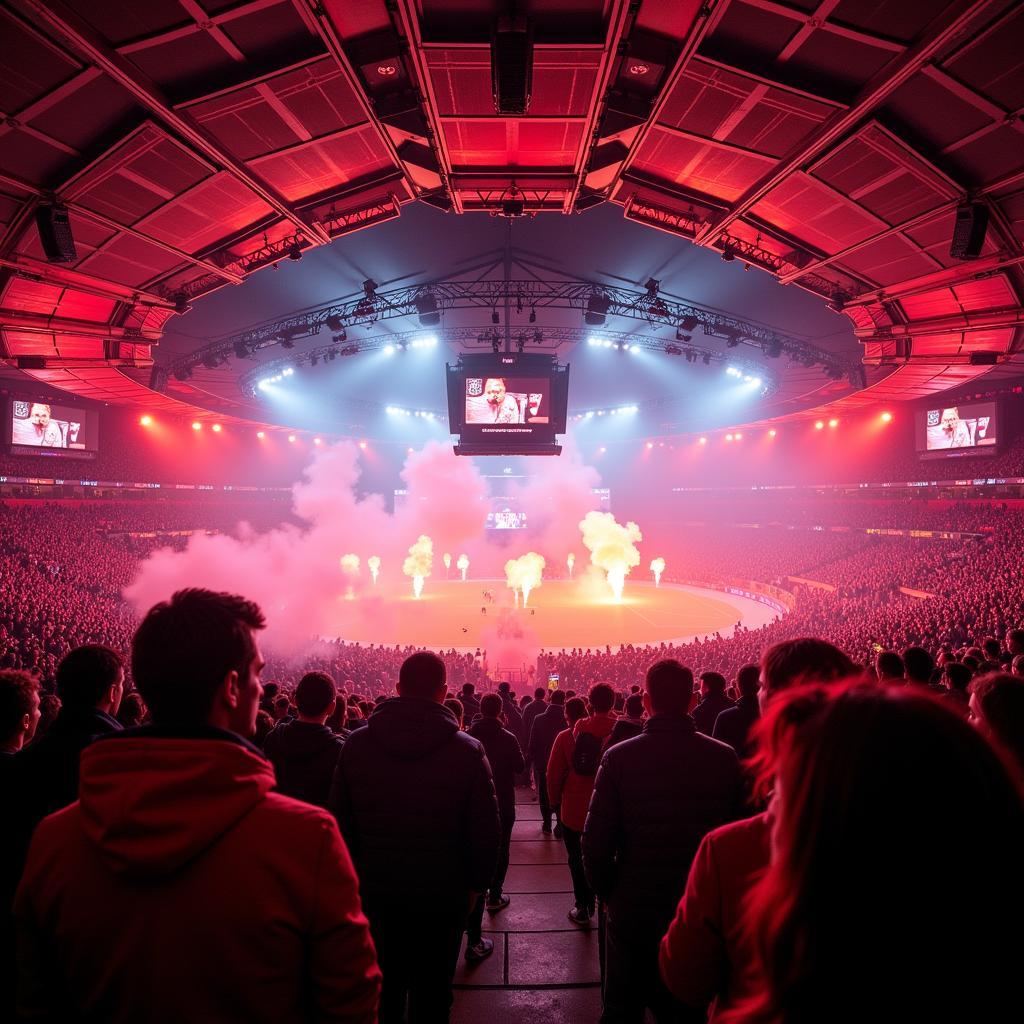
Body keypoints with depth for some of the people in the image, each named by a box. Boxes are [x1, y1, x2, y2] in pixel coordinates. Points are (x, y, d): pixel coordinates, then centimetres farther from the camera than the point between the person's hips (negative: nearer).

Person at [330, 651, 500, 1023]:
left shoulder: (356, 744, -9)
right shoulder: (467, 750, -15)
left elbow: (340, 821, -1)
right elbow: (487, 829, -11)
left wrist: (355, 874, 12)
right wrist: (476, 884, 4)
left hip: (375, 892, 2)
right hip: (443, 895, -2)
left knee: (381, 990, 23)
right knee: (431, 993, 17)